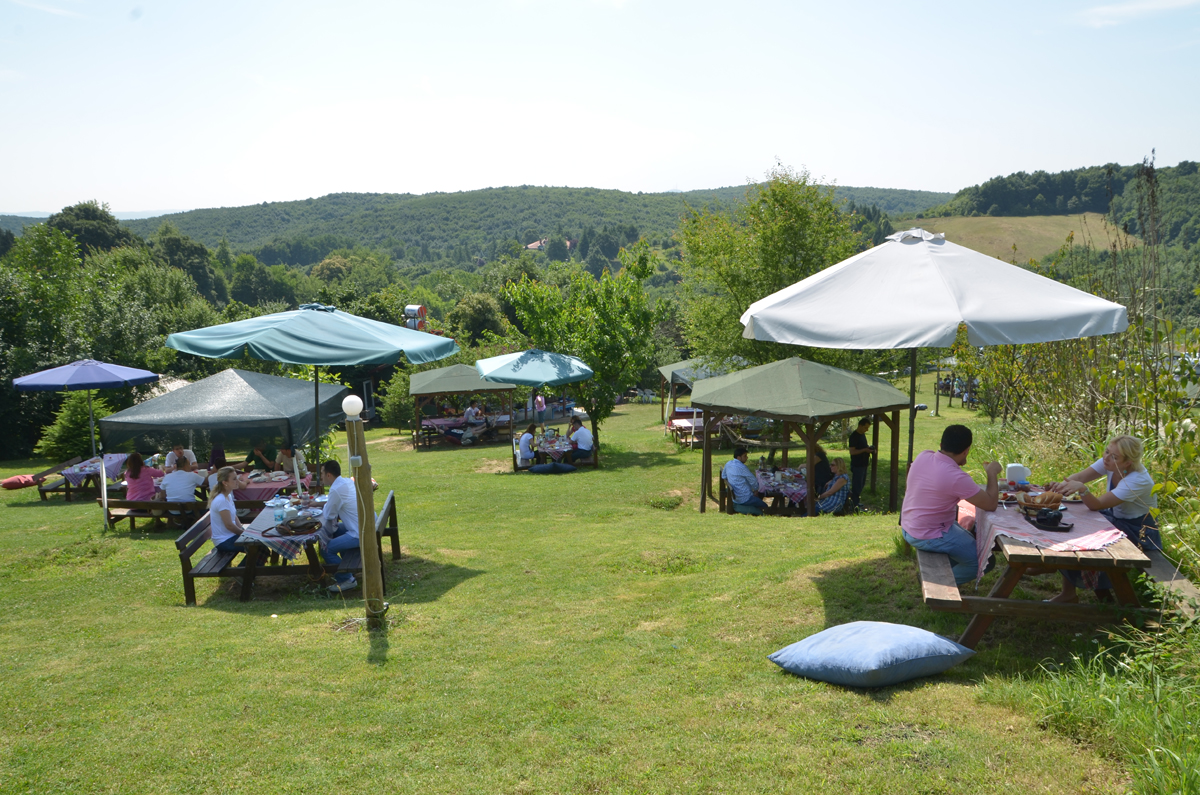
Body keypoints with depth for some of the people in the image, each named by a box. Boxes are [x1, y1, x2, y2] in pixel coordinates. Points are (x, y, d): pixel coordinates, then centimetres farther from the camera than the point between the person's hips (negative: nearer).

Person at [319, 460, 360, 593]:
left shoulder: (336, 490, -17)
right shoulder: (348, 481, 10)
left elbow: (328, 516, -6)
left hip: (360, 534, -10)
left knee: (326, 549, -8)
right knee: (334, 530, 27)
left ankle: (347, 580, 3)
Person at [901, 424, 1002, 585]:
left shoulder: (923, 456, -6)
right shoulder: (956, 477, -29)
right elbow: (991, 505, -17)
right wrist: (992, 474, -5)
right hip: (927, 537, -9)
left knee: (970, 541, 27)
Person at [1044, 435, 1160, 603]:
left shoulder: (1138, 481, -30)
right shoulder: (1110, 463, -10)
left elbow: (1096, 505, -37)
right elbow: (1079, 477, -16)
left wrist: (1081, 488, -55)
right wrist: (1062, 485, -37)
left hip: (1138, 531, -7)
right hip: (1116, 518, 7)